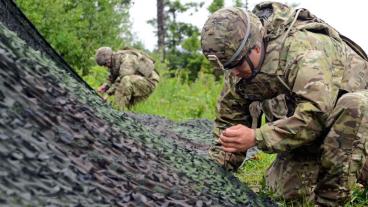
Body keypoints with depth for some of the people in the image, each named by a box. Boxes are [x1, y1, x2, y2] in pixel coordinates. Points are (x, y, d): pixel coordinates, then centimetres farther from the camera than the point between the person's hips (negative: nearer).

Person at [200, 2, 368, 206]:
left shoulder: (301, 48, -33)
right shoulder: (238, 72, -8)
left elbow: (316, 115, -41)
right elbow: (227, 124, 0)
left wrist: (256, 137, -40)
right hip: (312, 134, 6)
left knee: (351, 106, -39)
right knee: (286, 190, -8)